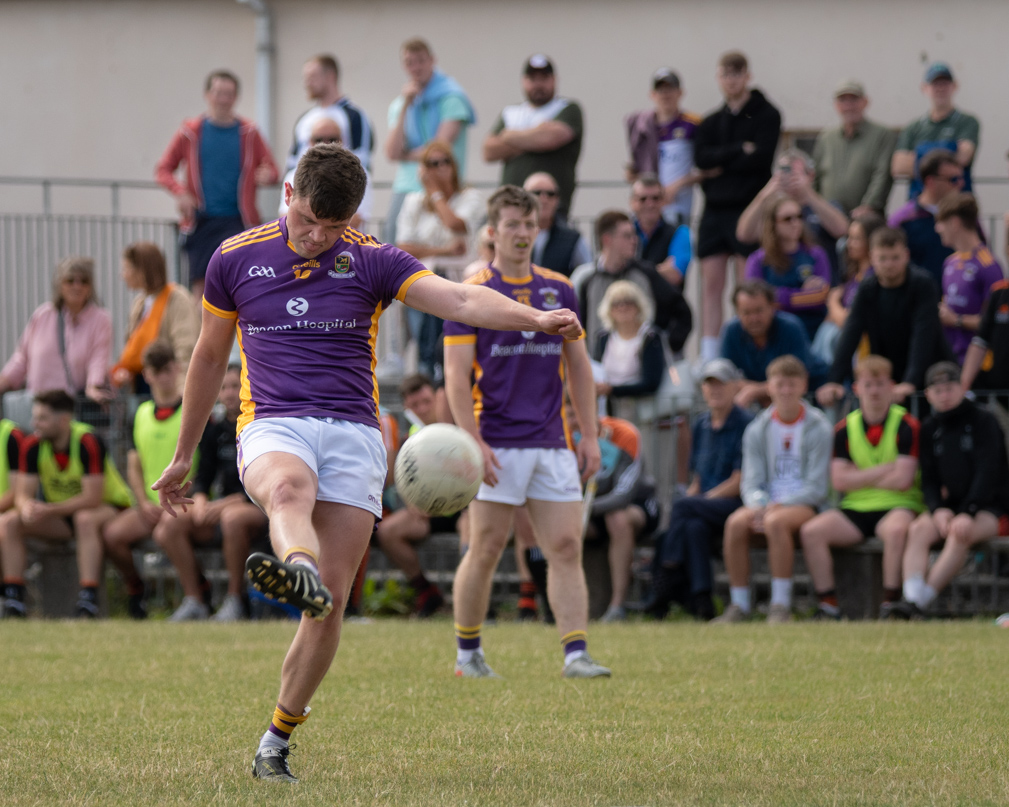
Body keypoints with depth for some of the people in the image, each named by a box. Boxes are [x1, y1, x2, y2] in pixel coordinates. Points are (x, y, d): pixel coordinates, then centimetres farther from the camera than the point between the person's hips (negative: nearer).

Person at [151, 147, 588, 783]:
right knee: (290, 487, -38)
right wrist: (183, 458, 26)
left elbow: (460, 300, -9)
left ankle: (277, 741, 6)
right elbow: (210, 358, 21)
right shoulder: (235, 260, 9)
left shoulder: (372, 262, 6)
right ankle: (296, 571, -74)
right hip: (272, 426, -1)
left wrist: (536, 318, -28)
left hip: (353, 434, 1)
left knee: (330, 601, -8)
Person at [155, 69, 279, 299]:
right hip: (201, 220, 1)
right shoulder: (191, 131, 5)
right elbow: (163, 170, 8)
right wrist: (179, 192, -11)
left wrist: (267, 175, -16)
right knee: (200, 283, 3)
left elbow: (271, 169, 9)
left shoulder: (248, 132, 5)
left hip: (236, 220, -1)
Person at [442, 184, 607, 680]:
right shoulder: (471, 294, -3)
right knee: (486, 549, 0)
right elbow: (457, 375, -7)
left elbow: (578, 365, 17)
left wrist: (589, 435, 11)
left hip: (552, 443, 4)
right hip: (498, 446, -4)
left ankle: (575, 654, -7)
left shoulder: (559, 290, 12)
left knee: (566, 547, -4)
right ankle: (467, 653, 13)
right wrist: (473, 443, -16)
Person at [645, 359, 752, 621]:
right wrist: (691, 499, -3)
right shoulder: (700, 426, 17)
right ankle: (700, 601, -33)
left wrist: (695, 501, -12)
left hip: (737, 505, -5)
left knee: (683, 506, -28)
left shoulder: (746, 424, -5)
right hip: (706, 504, 5)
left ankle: (664, 585, -23)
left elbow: (739, 482, -11)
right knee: (694, 527, -28)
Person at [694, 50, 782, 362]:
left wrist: (721, 166, -5)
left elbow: (761, 158, -13)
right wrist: (740, 151, -10)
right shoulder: (711, 122, 17)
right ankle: (708, 357, 3)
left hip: (748, 207, -5)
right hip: (715, 209, 5)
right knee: (712, 284, 2)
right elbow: (701, 158, 0)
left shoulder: (766, 115, 1)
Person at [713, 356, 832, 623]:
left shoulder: (817, 427, -2)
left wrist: (780, 505, -20)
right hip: (767, 502, 4)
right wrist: (759, 505, -19)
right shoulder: (757, 430, 10)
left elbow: (817, 487, -7)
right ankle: (739, 605, -22)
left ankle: (780, 605, -31)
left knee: (776, 521, -37)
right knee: (736, 522, -29)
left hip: (806, 505, -4)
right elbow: (751, 483, 4)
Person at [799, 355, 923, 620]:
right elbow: (839, 480, -2)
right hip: (855, 509, 4)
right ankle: (828, 606, -18)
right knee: (811, 531, -22)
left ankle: (890, 604, -30)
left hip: (897, 507, -4)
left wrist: (860, 477, -4)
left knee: (896, 529, -39)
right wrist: (885, 470, -7)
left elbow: (902, 480, -12)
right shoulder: (845, 429, 9)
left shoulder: (906, 426, -3)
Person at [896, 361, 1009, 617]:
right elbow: (929, 479, 9)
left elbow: (987, 472, -12)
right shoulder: (930, 429, 12)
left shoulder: (983, 421, -3)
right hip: (948, 506, 5)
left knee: (961, 532, -36)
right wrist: (937, 509, -13)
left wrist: (968, 513, -23)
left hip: (988, 507, -5)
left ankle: (920, 602, -44)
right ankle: (911, 595, -45)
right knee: (918, 530, -26)